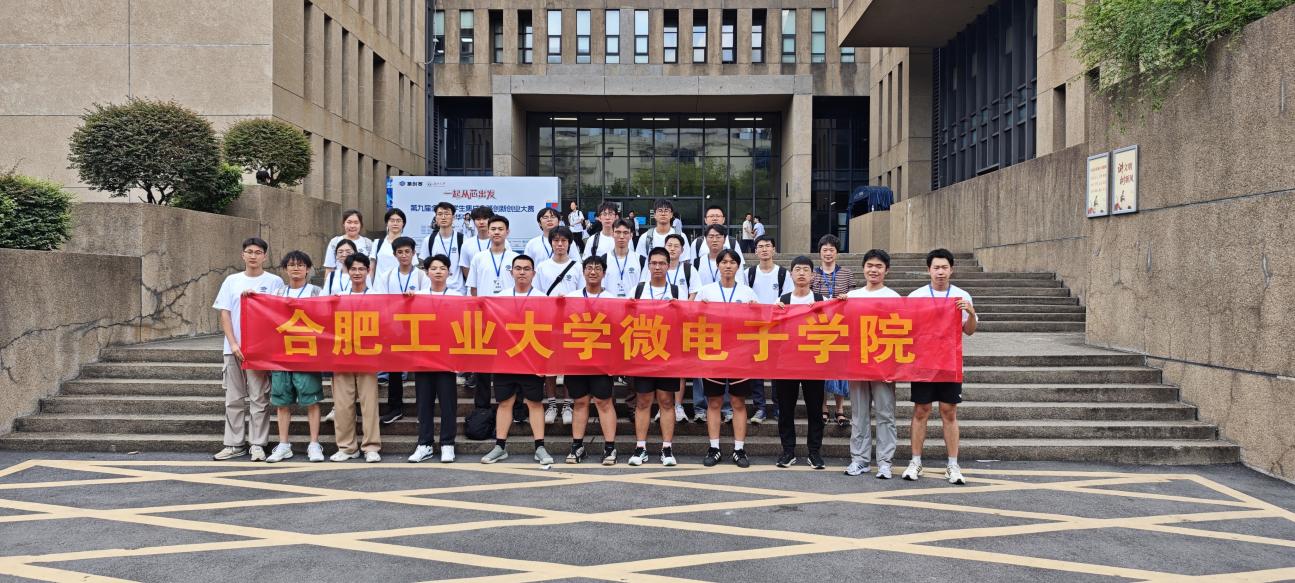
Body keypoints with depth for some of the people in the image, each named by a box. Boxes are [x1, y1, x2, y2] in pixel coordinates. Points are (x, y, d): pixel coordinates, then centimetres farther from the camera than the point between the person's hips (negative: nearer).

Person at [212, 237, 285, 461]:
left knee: (259, 398, -1)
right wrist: (233, 344, -5)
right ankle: (234, 444, 15)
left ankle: (258, 445, 4)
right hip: (234, 348, 3)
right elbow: (225, 314, 5)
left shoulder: (274, 282, 2)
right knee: (234, 399, 8)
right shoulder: (231, 281, 9)